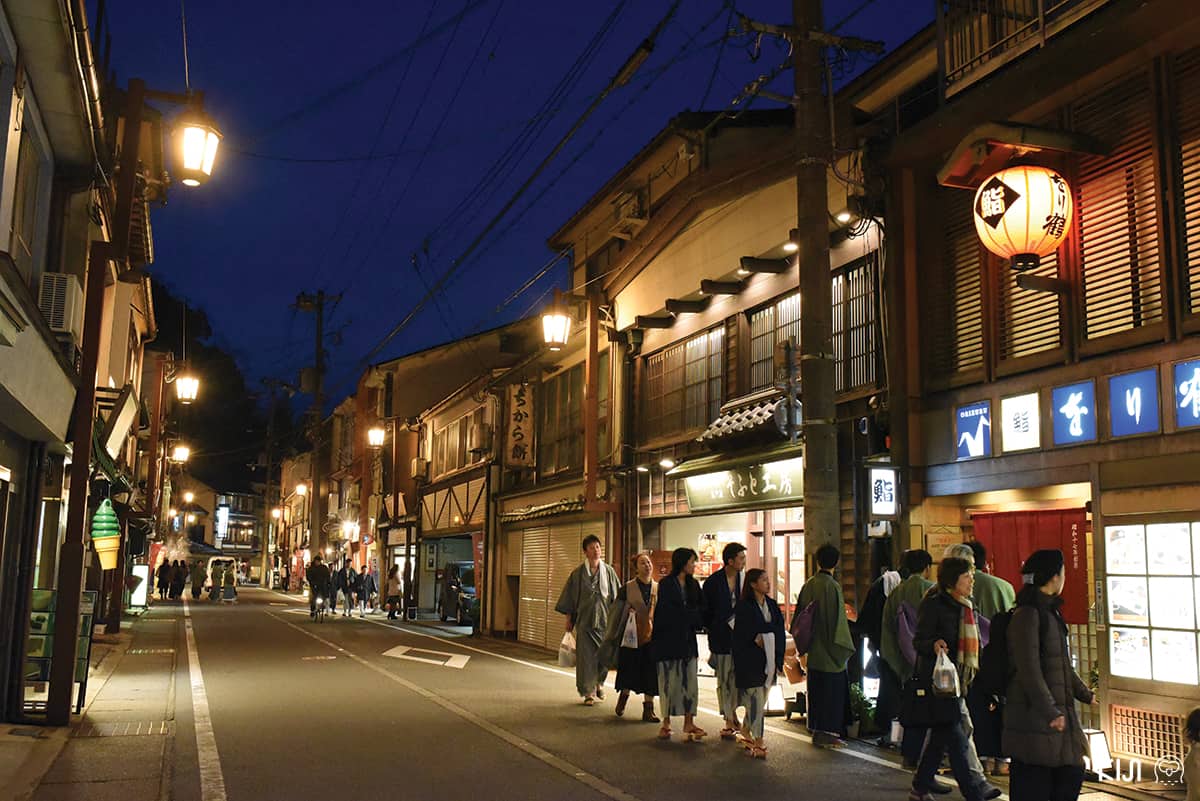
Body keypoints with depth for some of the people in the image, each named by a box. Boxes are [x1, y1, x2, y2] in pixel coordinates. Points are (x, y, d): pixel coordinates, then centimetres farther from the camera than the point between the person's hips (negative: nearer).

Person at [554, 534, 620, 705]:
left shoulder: (609, 571, 1)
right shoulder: (577, 574, 0)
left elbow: (618, 597, 5)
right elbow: (570, 597, 5)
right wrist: (569, 619, 3)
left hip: (605, 620, 1)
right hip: (585, 620, -1)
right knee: (586, 656, -2)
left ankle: (599, 682, 32)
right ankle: (589, 693, 7)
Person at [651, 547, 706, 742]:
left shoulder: (693, 584, 10)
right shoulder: (666, 584, -8)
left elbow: (701, 609, 4)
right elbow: (669, 612, -16)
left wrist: (686, 615, -14)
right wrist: (693, 616, -8)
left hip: (687, 639, 5)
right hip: (668, 639, -5)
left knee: (689, 680, 2)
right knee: (669, 681, 1)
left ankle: (689, 723, 7)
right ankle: (666, 722, 11)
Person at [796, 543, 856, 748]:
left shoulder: (808, 585, 3)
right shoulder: (832, 586, -17)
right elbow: (838, 619, -17)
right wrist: (845, 647, -8)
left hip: (813, 650, 7)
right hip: (830, 650, -6)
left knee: (816, 691, 15)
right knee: (832, 691, 3)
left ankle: (817, 730, 22)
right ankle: (827, 733, 6)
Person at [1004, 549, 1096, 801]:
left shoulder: (1051, 613, 15)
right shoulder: (1027, 615, -16)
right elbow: (1029, 670, -22)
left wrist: (1084, 694, 35)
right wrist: (1050, 712, -25)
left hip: (1060, 716, 10)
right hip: (1033, 718, -10)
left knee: (1072, 775, 13)